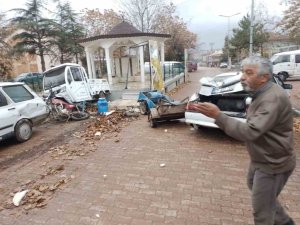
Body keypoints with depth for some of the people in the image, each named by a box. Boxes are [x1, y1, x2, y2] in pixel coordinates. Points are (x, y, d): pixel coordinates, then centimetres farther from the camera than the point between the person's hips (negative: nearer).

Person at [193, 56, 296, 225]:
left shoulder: (273, 98, -29)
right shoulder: (262, 93, 3)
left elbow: (250, 132, -37)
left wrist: (218, 116, -37)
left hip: (273, 163, -10)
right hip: (261, 158, 10)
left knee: (262, 209, 6)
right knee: (254, 186, 28)